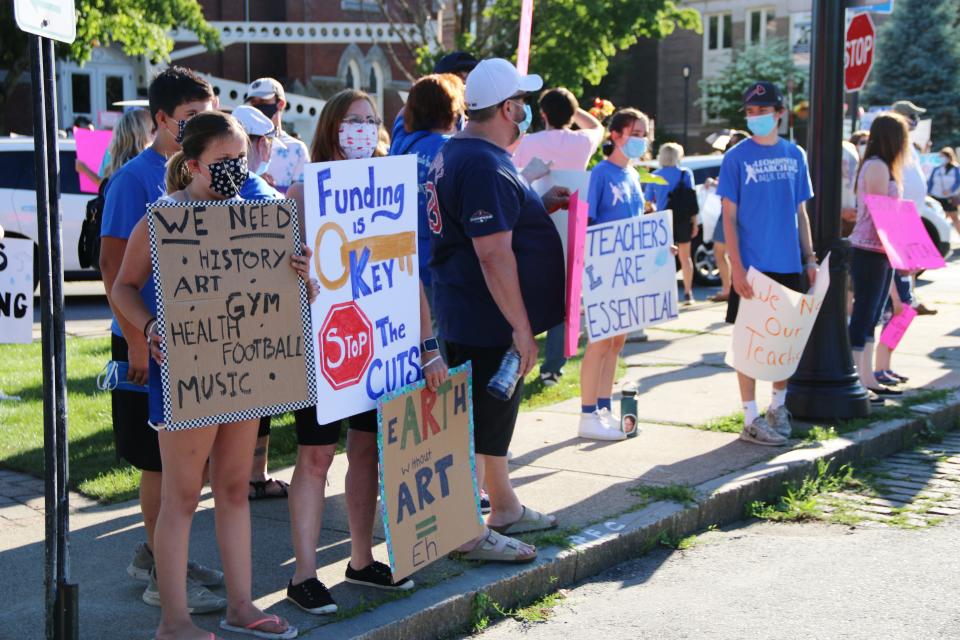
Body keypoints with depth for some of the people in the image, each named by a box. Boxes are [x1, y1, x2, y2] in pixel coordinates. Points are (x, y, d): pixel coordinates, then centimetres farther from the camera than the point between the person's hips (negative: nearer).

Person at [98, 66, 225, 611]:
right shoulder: (135, 179, -12)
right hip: (153, 342, -7)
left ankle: (157, 554, 27)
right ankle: (163, 577, 10)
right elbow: (114, 264, -15)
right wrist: (137, 339, -20)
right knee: (161, 460, 1)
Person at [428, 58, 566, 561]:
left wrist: (539, 205, 14)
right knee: (480, 423, -1)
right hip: (488, 321, -11)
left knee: (491, 417, 21)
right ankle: (471, 534, 8)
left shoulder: (456, 153, 12)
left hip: (469, 315, 11)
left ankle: (505, 508, 35)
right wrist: (521, 328, -22)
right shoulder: (484, 166, -22)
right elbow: (493, 254, -26)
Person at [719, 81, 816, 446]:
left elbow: (800, 211, 14)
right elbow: (729, 216, -6)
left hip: (789, 264, 5)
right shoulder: (737, 157, -4)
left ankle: (778, 405, 29)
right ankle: (751, 420, 5)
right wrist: (736, 266, -14)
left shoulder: (794, 155, 9)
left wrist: (809, 257, 8)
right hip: (752, 265, -4)